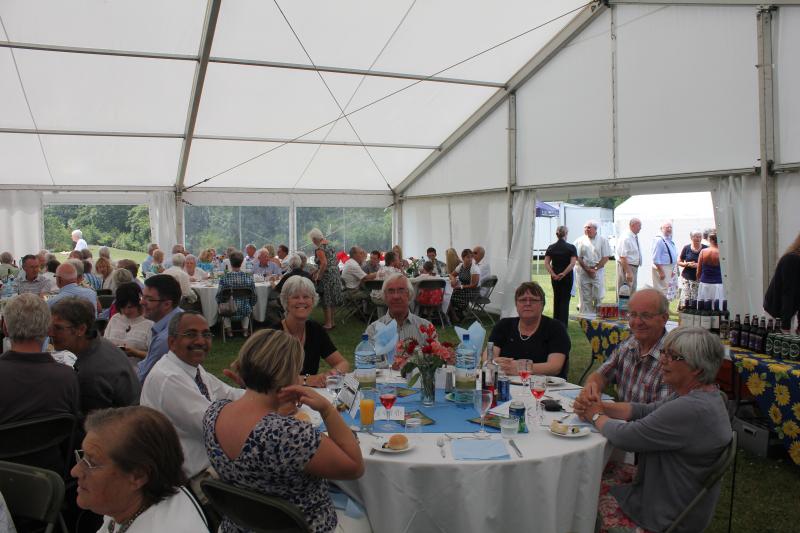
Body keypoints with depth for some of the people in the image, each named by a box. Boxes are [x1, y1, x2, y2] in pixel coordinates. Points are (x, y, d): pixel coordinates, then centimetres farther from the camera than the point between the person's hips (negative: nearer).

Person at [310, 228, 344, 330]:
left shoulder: (319, 249, -15)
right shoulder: (330, 246, 11)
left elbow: (324, 263, -25)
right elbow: (337, 261, 15)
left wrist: (318, 275, -17)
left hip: (326, 276, -8)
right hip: (335, 275, 8)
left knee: (326, 300, 1)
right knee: (332, 299, 15)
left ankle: (328, 323, 6)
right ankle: (331, 321, 25)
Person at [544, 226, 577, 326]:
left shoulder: (551, 247, 3)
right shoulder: (571, 247, -6)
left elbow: (546, 263, -8)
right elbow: (573, 263, -18)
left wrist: (553, 274, -14)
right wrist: (564, 273, -21)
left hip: (555, 277, 3)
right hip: (567, 277, -3)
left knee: (556, 298, 16)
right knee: (565, 299, 3)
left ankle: (556, 321, 22)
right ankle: (563, 323, 1)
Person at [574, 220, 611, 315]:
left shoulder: (602, 240, 3)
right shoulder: (580, 240, 4)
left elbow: (606, 257, -1)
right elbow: (578, 258, 1)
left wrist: (595, 269, -9)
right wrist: (587, 270, -8)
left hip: (598, 272, 0)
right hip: (583, 272, 1)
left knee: (598, 296, -2)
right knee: (585, 298, 3)